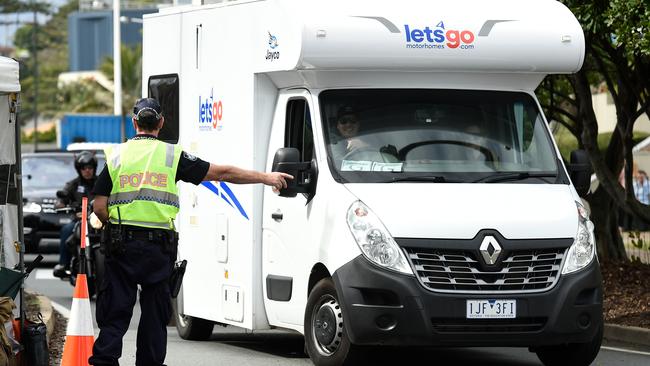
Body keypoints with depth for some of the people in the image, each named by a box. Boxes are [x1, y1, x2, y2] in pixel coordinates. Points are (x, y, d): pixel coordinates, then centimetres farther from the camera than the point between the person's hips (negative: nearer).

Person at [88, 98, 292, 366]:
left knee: (115, 311, 3)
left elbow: (99, 207, 1)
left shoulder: (116, 155, 6)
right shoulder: (173, 155, 3)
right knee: (154, 311, 10)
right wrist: (266, 178, 13)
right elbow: (222, 173, 5)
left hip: (122, 244, 0)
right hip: (159, 246, 0)